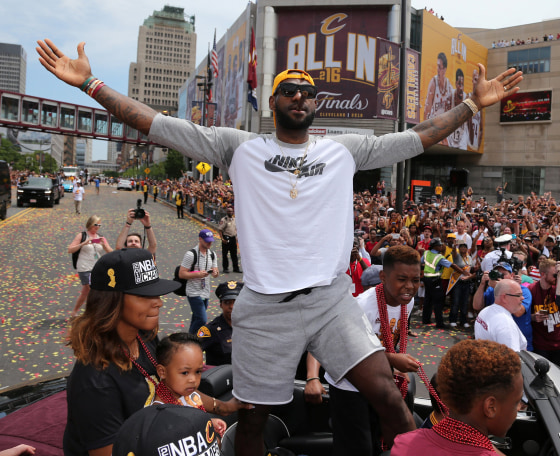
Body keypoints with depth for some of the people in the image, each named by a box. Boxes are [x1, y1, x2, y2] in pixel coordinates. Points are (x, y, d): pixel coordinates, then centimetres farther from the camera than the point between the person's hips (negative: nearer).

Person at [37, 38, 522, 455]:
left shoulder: (344, 150, 10)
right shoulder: (240, 147, 5)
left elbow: (420, 137, 14)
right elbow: (156, 124, 3)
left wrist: (474, 102, 14)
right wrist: (89, 82, 0)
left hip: (331, 298, 1)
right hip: (265, 307, 0)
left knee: (387, 393, -10)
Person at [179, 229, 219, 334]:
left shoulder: (212, 254, 8)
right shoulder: (191, 254, -14)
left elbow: (215, 271, 12)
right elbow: (181, 274, -14)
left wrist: (215, 273, -12)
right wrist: (198, 274, -25)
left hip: (206, 293, 7)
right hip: (194, 293, -7)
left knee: (197, 319, 17)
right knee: (202, 320, -13)